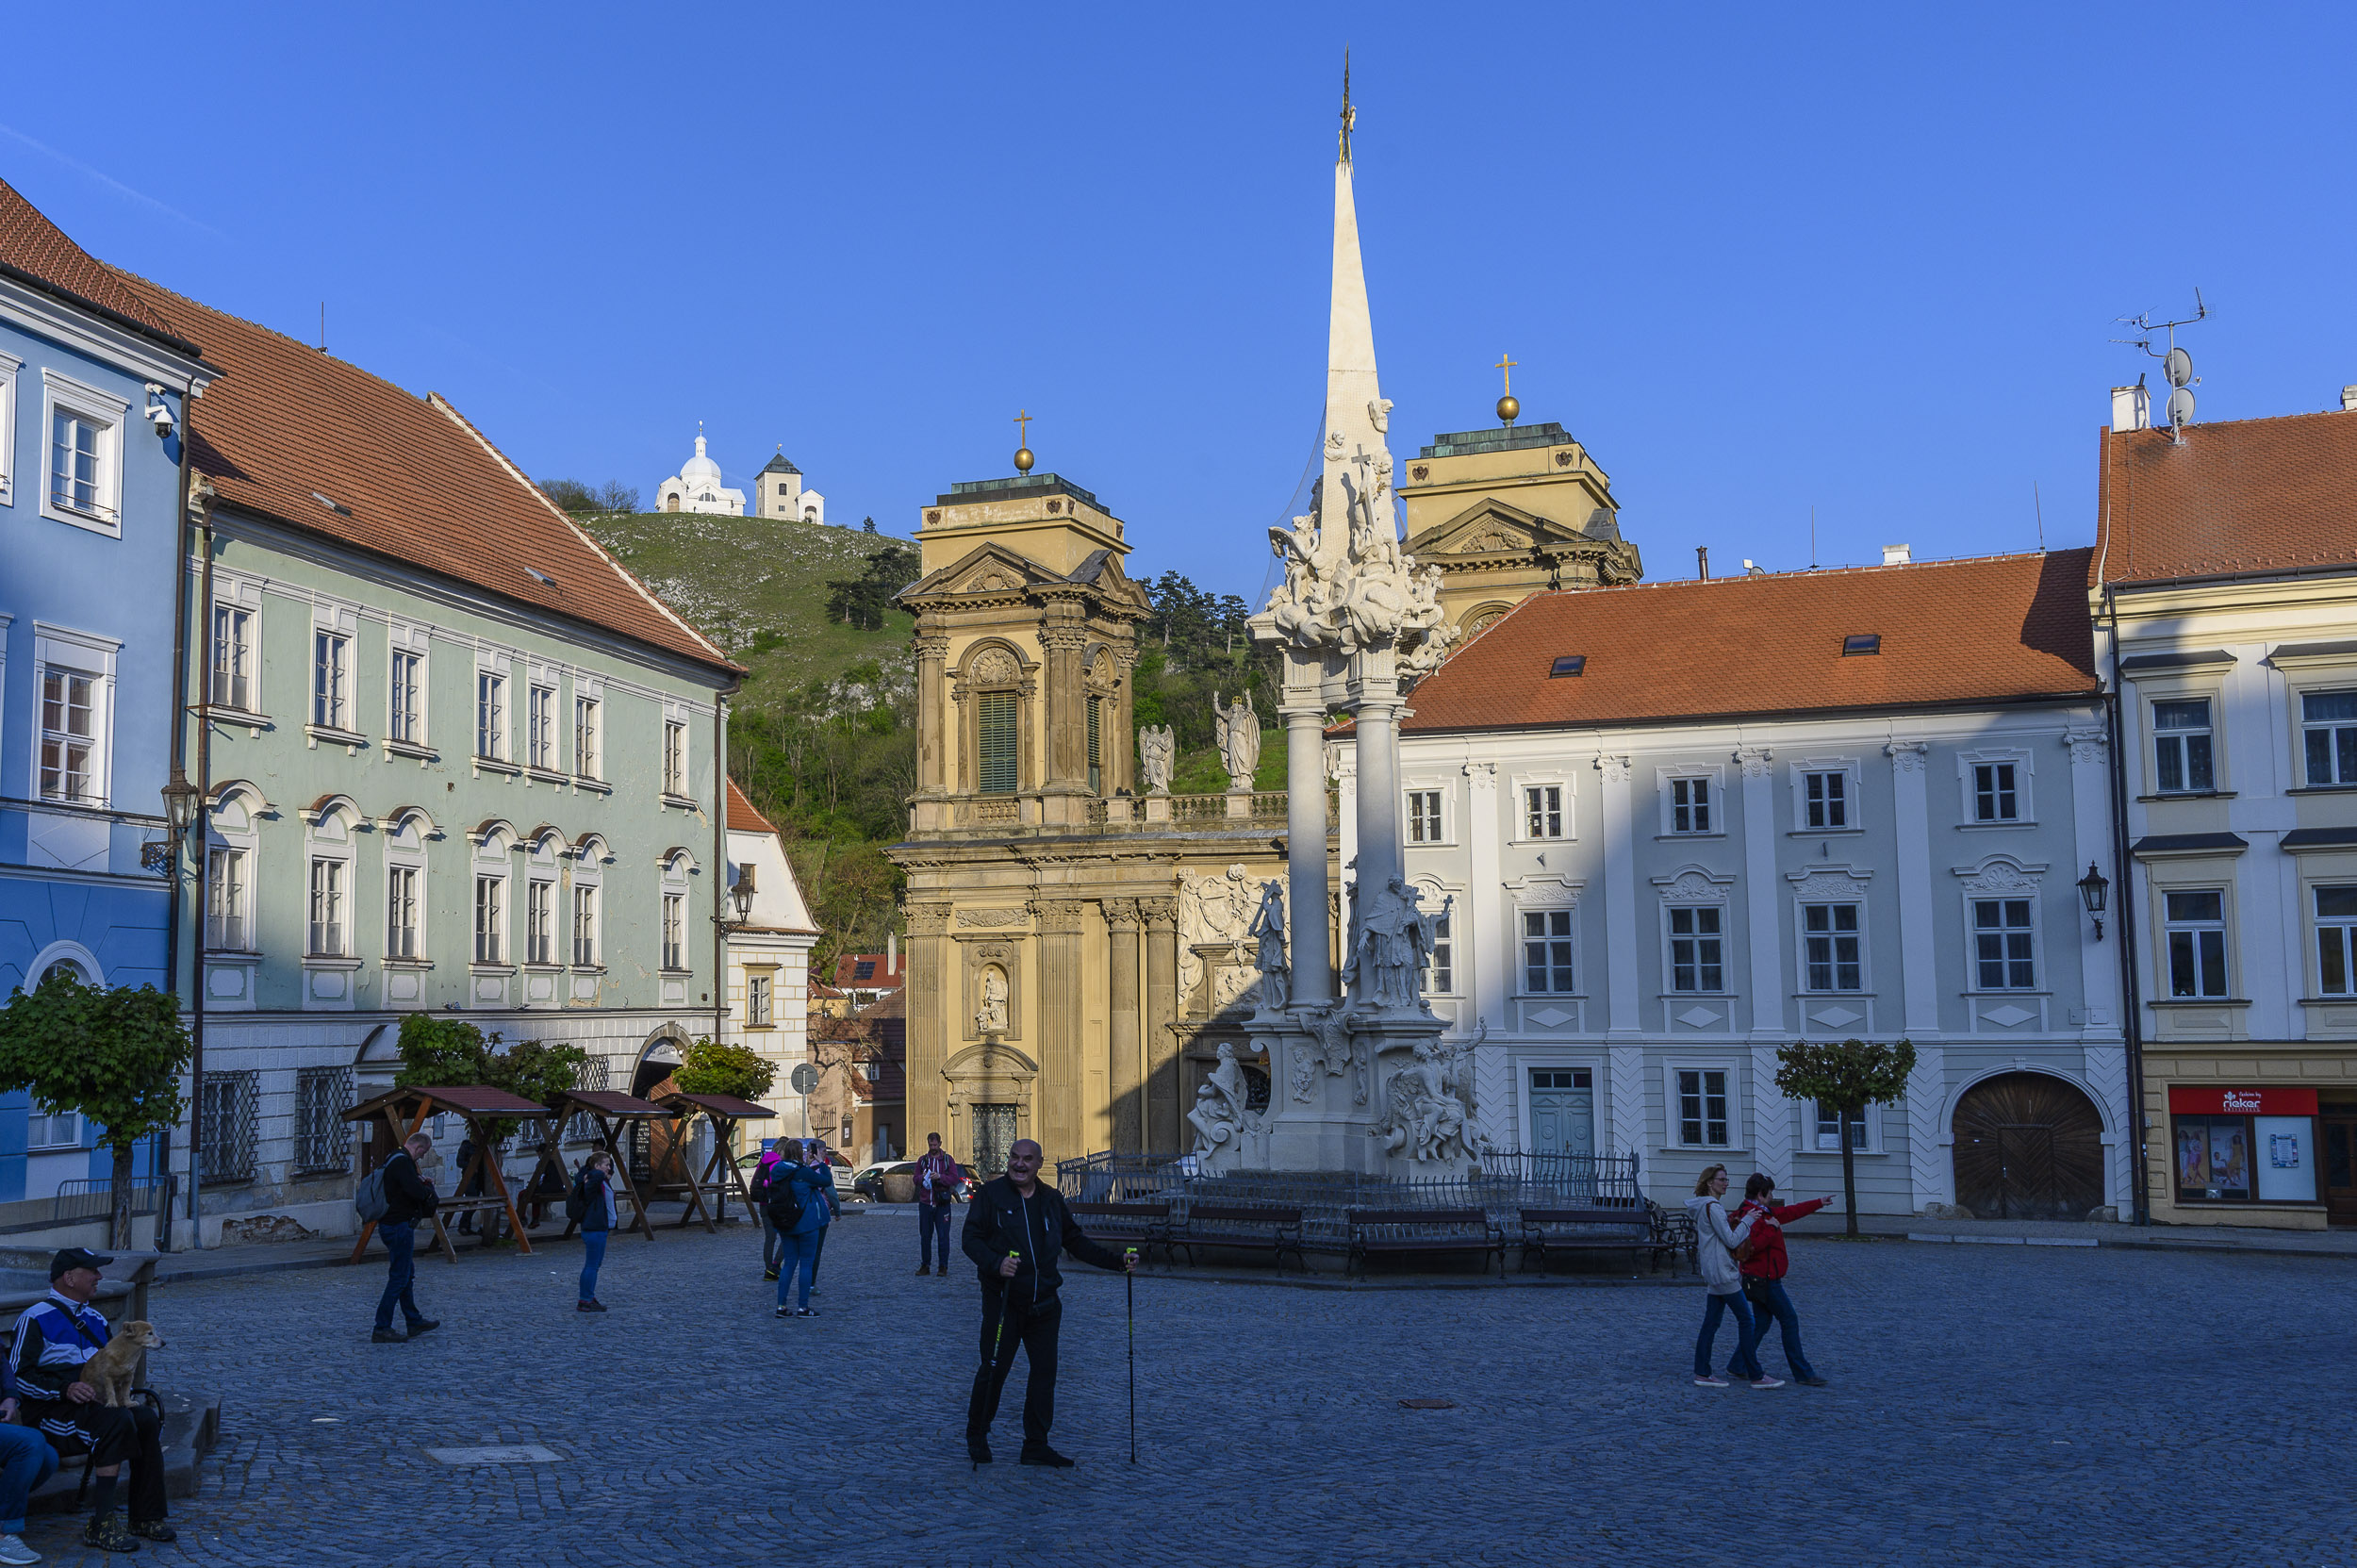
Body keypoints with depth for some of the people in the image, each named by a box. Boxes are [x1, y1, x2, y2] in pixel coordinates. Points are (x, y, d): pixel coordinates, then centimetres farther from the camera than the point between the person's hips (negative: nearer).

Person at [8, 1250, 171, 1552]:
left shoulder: (95, 1319, 21)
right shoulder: (36, 1319, -2)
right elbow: (18, 1376, -9)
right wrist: (66, 1389, -22)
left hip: (95, 1401, 7)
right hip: (52, 1409, -7)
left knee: (147, 1419, -21)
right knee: (117, 1421, -33)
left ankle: (146, 1517, -18)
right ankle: (100, 1524, -33)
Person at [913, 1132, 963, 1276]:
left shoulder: (947, 1159, 5)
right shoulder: (922, 1160, 11)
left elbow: (955, 1178, -4)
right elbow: (915, 1179, 10)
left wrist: (940, 1177, -18)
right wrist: (922, 1177, -13)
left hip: (942, 1204, -2)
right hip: (925, 1203, 2)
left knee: (943, 1236, -3)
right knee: (925, 1236, 5)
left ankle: (943, 1267, 3)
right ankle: (925, 1265, 13)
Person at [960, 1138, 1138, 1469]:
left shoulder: (1052, 1200, 11)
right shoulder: (990, 1194, -3)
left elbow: (1075, 1241, 18)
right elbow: (971, 1238, -8)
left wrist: (1116, 1261, 11)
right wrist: (996, 1264, -25)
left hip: (1044, 1303, 5)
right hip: (1002, 1301, -4)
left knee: (1045, 1371, 5)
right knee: (994, 1370, -3)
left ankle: (1036, 1445, 16)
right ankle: (976, 1436, 18)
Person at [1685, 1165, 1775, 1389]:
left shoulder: (1705, 1206, 16)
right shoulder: (1712, 1207, -16)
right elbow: (1731, 1240, -18)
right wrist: (1748, 1220, -9)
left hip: (1713, 1273, 10)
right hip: (1721, 1271, -10)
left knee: (1711, 1323, 10)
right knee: (1746, 1320, -5)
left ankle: (1702, 1373, 11)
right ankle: (1756, 1376, -3)